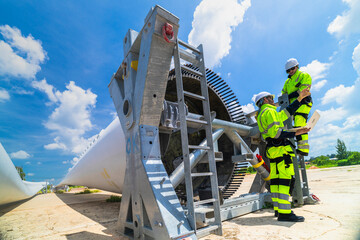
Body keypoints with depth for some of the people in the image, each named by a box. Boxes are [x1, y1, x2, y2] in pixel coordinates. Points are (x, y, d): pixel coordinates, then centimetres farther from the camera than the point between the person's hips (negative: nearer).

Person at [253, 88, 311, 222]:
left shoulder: (263, 114, 26)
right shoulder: (269, 111, -5)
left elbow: (287, 112, 33)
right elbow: (275, 132, -18)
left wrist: (300, 98, 34)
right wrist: (294, 133, -17)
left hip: (273, 150, 10)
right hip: (280, 149, -10)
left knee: (276, 179, 9)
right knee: (286, 179, -12)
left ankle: (278, 209, 15)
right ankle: (284, 213, -13)